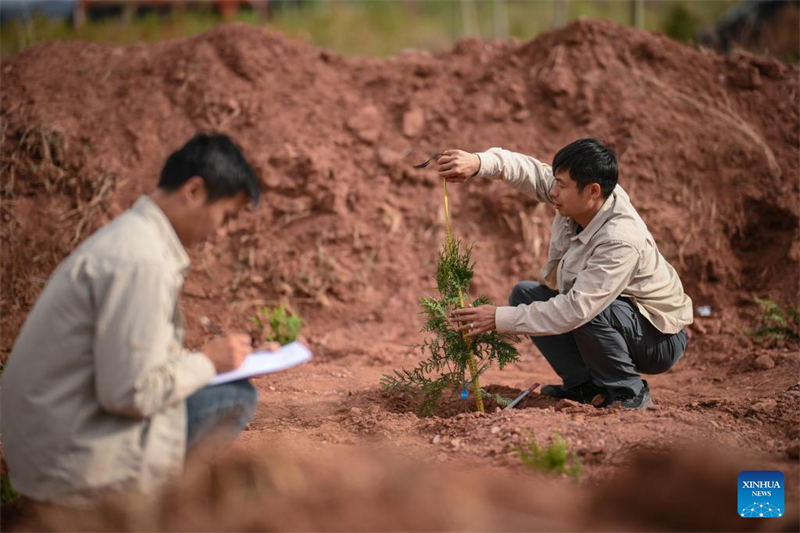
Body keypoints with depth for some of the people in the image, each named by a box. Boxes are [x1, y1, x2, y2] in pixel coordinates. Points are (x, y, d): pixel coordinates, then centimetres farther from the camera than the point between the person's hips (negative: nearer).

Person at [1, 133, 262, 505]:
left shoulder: (130, 234, 10)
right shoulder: (140, 261, -22)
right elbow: (130, 393, -24)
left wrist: (202, 357, 11)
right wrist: (207, 362, -9)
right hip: (73, 459, -10)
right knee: (235, 398, -6)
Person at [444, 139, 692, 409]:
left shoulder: (622, 242, -36)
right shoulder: (581, 200, -14)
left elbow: (576, 308, -39)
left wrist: (500, 319, -35)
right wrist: (478, 163, -32)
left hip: (660, 338, -8)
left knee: (586, 312, -36)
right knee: (523, 294, 1)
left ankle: (629, 391, -12)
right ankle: (585, 385, 1)